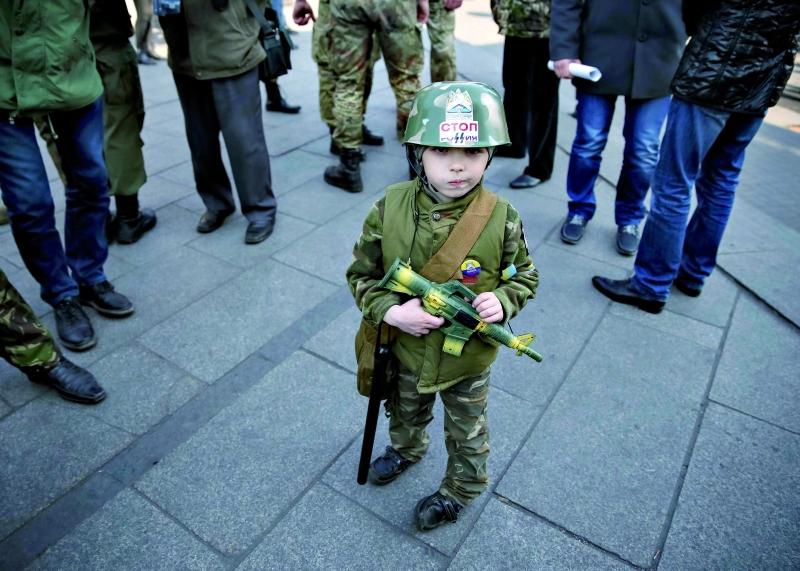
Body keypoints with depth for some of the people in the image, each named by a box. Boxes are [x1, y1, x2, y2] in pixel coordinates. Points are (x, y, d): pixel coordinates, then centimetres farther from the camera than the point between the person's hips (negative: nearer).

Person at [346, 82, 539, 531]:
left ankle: (461, 489, 55)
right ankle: (407, 449, 68)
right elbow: (361, 274, -9)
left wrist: (501, 302, -27)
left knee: (467, 433, 24)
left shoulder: (502, 218, -22)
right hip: (407, 349, 2)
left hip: (468, 359, -2)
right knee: (406, 412, 33)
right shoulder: (389, 208, -20)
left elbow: (525, 277, -6)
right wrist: (390, 311, -26)